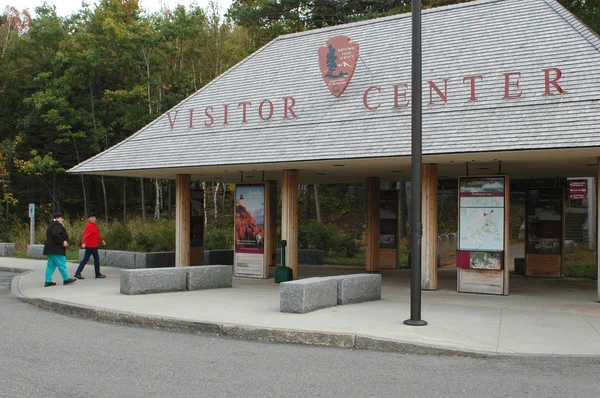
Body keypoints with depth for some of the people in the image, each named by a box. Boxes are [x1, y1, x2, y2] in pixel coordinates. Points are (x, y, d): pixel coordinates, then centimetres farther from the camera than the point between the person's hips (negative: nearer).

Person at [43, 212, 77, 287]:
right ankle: (66, 279, 5)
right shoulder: (57, 225, -13)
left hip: (50, 249, 11)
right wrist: (63, 241, -23)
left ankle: (48, 281, 7)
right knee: (62, 264, -2)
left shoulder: (52, 225, 20)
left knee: (51, 265, 9)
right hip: (56, 249, -11)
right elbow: (55, 234, -27)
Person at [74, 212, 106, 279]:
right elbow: (86, 235, -27)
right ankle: (98, 274, 11)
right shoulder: (89, 226, -15)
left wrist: (102, 240, 28)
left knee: (85, 259, 8)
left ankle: (78, 273, 8)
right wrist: (84, 242, -39)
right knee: (96, 259, 1)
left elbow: (96, 235, 28)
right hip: (91, 246, -10)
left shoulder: (94, 225, 16)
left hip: (94, 245, 10)